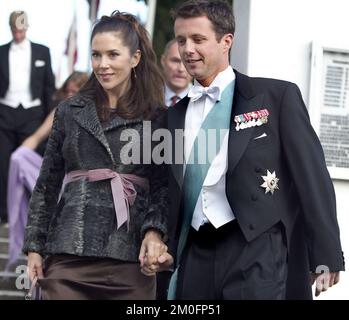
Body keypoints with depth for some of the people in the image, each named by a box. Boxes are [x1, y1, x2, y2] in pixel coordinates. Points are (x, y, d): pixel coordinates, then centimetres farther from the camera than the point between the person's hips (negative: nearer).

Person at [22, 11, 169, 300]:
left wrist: (154, 231, -13)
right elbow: (46, 186, 14)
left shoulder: (157, 117, 7)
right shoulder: (69, 112, 12)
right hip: (69, 254, 1)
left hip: (129, 256, -1)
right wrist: (34, 247, 8)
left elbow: (162, 186, 4)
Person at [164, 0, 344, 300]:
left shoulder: (278, 96, 2)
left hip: (256, 256, -4)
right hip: (194, 258, 5)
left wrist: (326, 256, -4)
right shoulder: (175, 116, 16)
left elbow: (312, 178, 0)